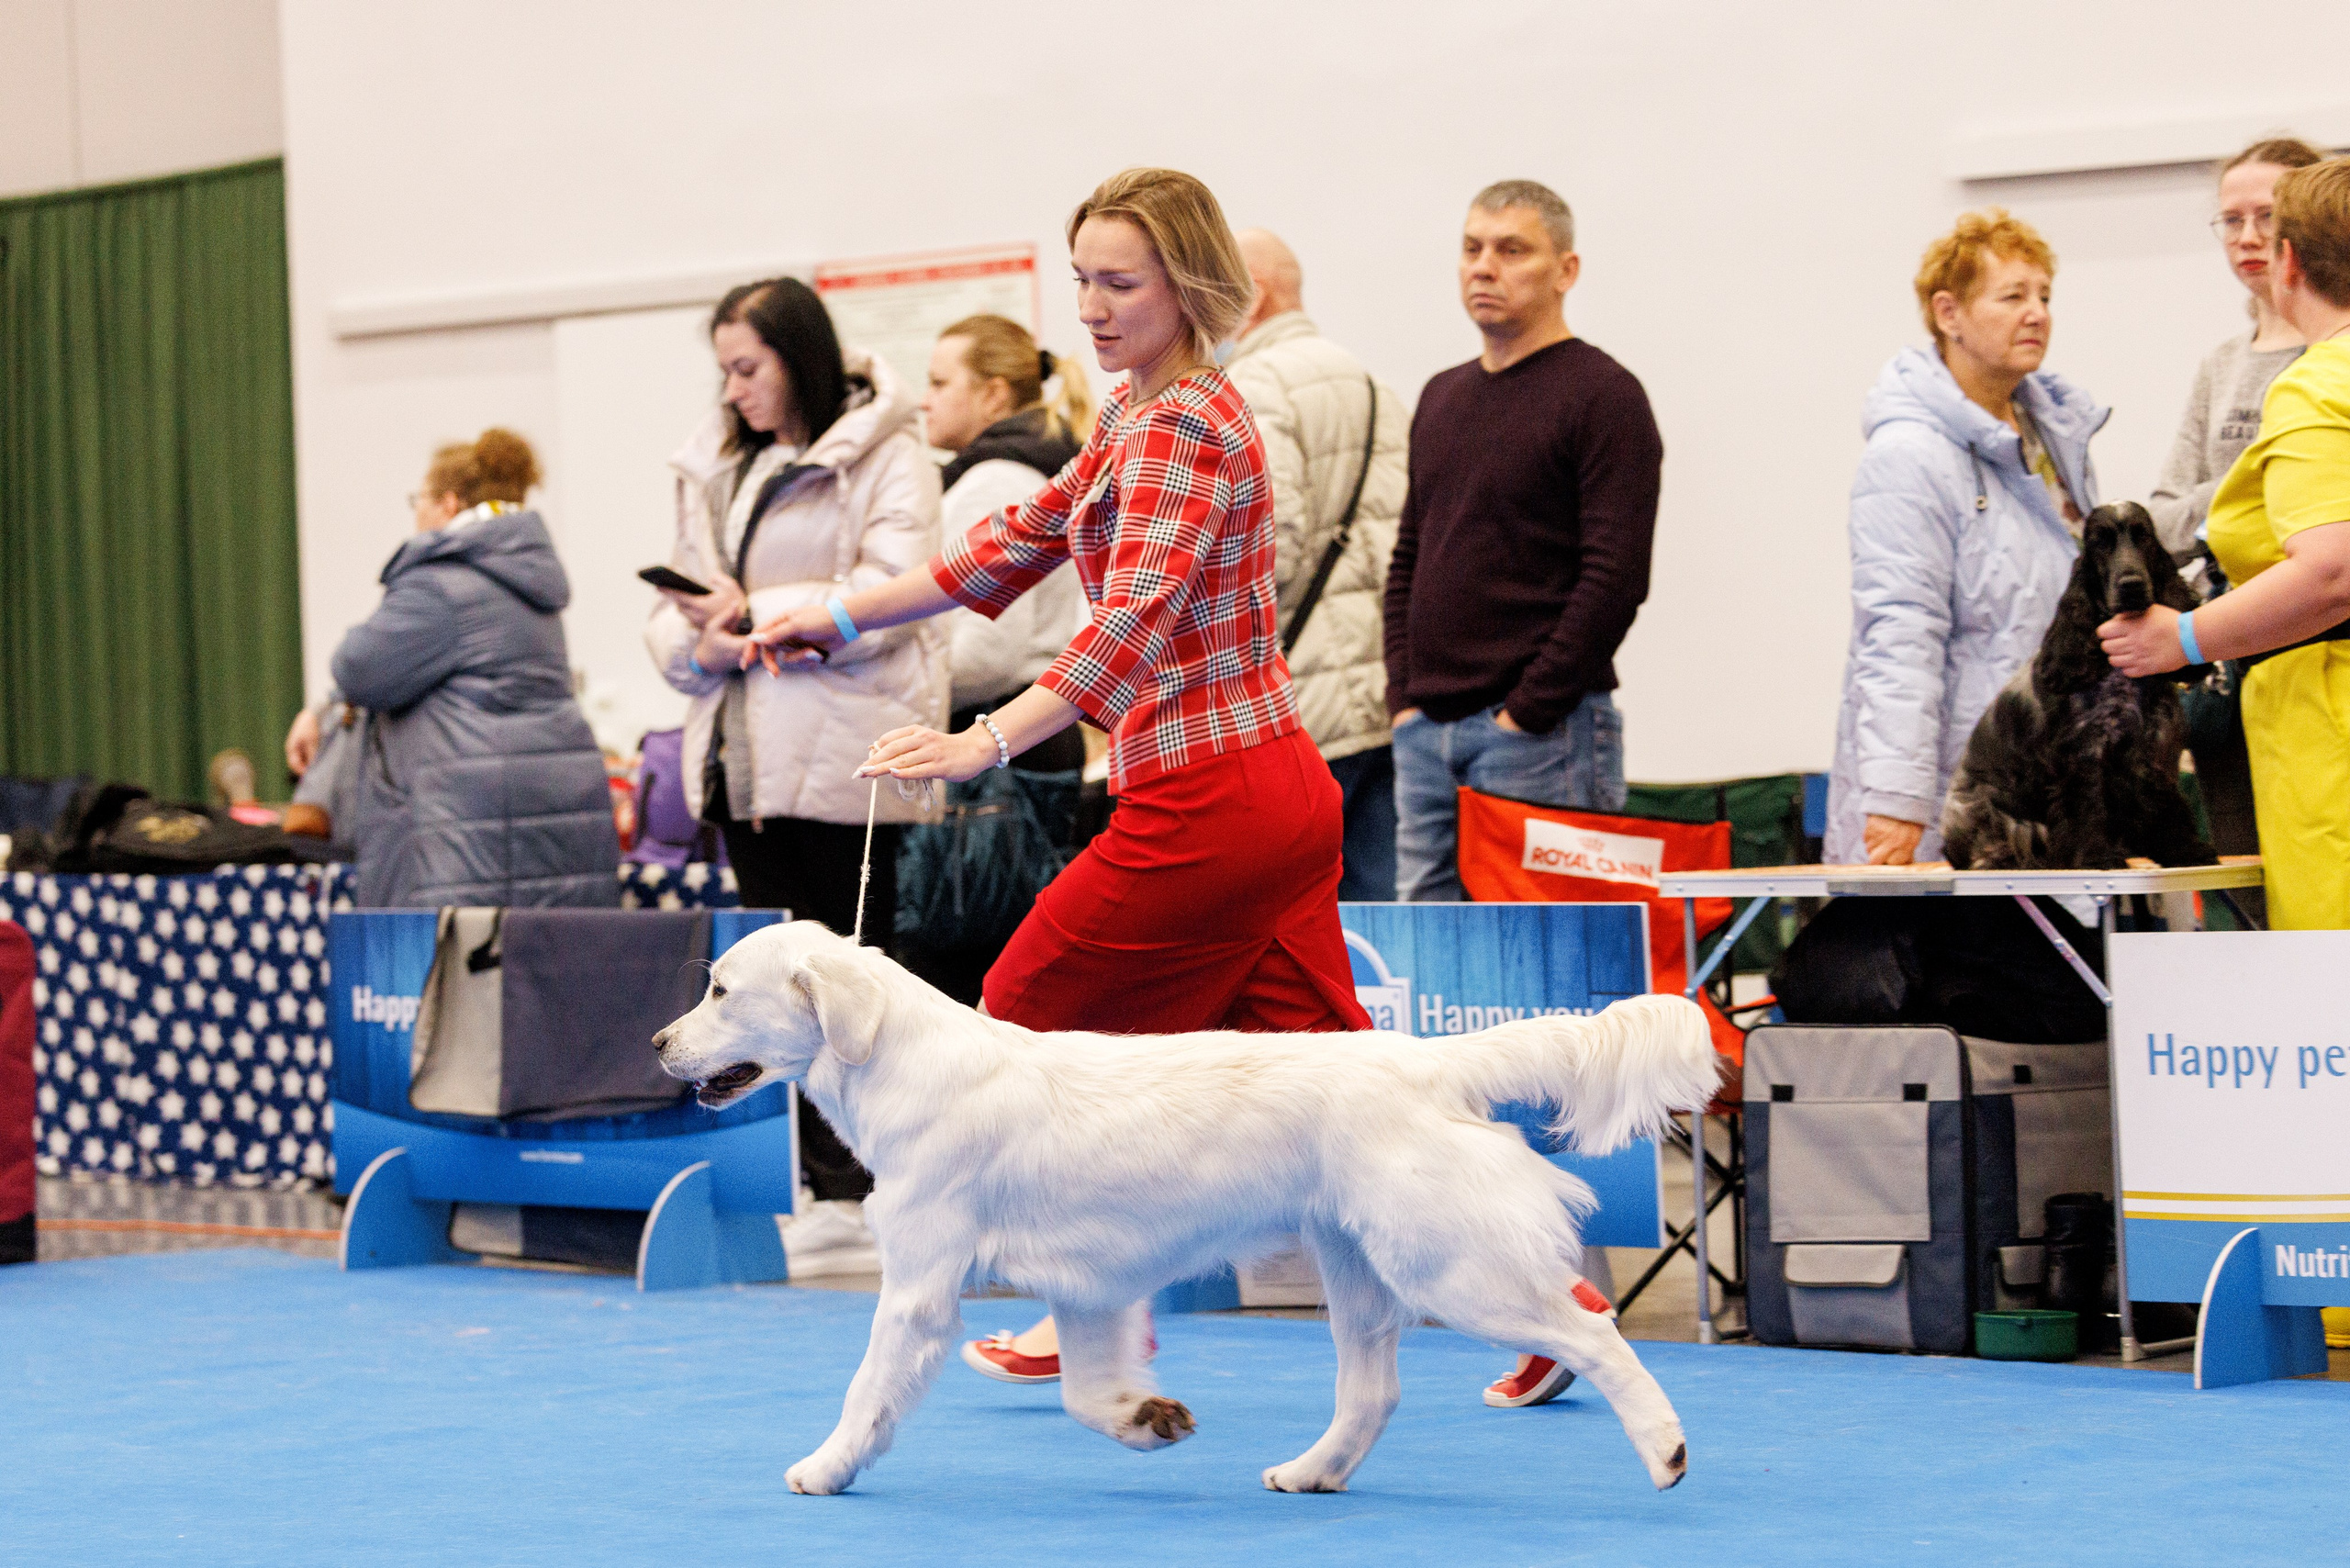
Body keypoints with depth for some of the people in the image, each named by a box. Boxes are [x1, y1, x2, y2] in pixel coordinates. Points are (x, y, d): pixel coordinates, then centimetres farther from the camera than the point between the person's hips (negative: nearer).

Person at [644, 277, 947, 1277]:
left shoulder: (883, 458, -6)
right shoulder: (717, 468, 17)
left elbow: (890, 593, -17)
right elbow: (674, 612, 18)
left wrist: (757, 613, -13)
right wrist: (700, 639, -5)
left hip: (841, 759, -8)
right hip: (746, 754, 8)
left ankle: (862, 1197, -2)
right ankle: (825, 1185, 15)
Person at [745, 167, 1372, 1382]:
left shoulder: (1179, 428, -15)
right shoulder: (1139, 411, 15)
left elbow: (1135, 616, -28)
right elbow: (1030, 537, 25)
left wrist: (986, 743, -38)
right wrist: (849, 617, 24)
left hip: (1199, 802, -10)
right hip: (1280, 788, 10)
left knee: (1032, 1018, 6)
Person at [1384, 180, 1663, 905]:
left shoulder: (1602, 395, -6)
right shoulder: (1442, 397, 18)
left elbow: (1615, 577, -14)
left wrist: (1530, 710, -15)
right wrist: (1403, 695, 9)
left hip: (1543, 732, -8)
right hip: (1426, 733, 8)